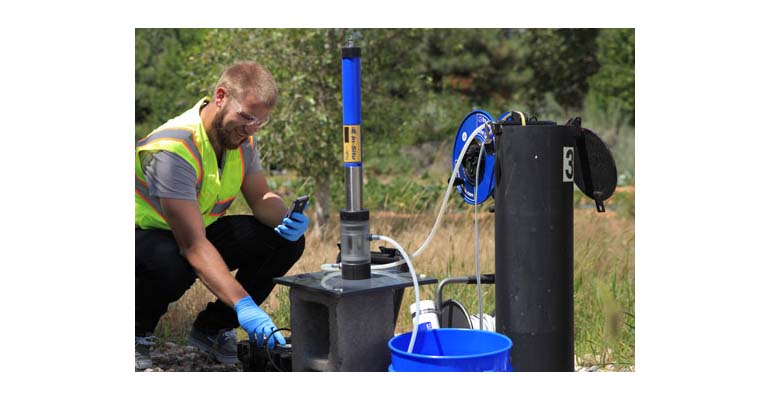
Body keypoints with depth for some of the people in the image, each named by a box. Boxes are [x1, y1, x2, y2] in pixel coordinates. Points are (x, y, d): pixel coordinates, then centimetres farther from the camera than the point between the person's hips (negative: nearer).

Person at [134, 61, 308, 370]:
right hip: (145, 234, -7)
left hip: (202, 229, 8)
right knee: (172, 265, -42)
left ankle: (213, 328, 4)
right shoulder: (173, 148, -33)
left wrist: (286, 220, -22)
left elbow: (261, 198, 4)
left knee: (286, 241, -10)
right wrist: (244, 305, -47)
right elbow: (193, 245, -39)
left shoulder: (241, 138, -7)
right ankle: (137, 332, -7)